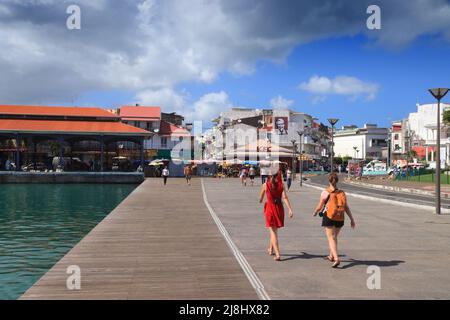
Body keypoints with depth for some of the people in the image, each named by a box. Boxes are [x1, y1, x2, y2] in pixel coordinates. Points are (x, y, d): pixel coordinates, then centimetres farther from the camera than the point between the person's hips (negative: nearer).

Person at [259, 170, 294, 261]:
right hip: (279, 208, 2)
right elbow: (284, 197, -14)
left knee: (273, 232, -1)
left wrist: (260, 201, 30)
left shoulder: (265, 185, -4)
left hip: (269, 208, -2)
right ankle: (271, 249, 40)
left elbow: (260, 199, 6)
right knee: (274, 230, 23)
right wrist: (290, 209, -17)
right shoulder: (281, 185, -3)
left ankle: (277, 254, -12)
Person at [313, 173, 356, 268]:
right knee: (334, 237, 21)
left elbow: (319, 206, -3)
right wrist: (352, 219, 2)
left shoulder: (325, 192, -9)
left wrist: (315, 213, 17)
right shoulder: (342, 193, 1)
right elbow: (346, 208, -2)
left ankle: (336, 258, -19)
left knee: (331, 238, -2)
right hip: (340, 219, 4)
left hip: (329, 218, -4)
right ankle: (331, 256, 37)